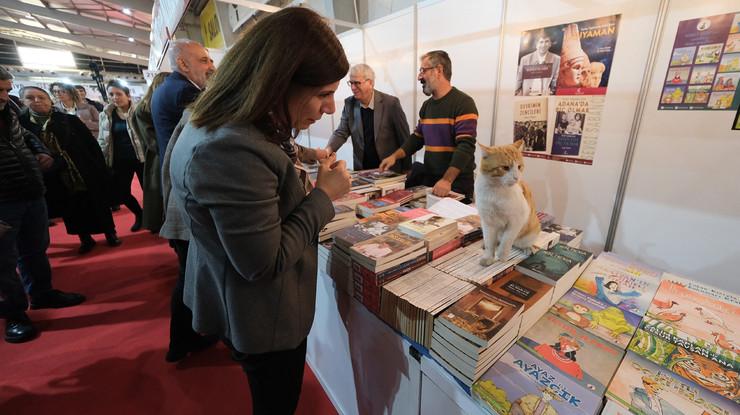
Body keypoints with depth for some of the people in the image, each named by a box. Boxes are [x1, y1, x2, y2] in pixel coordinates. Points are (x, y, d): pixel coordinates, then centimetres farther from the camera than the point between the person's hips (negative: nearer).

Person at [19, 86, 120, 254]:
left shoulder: (70, 120, -2)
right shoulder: (21, 124, 2)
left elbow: (92, 144, -3)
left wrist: (100, 170, -8)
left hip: (87, 175, -2)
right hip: (56, 182, 2)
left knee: (98, 206, 7)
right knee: (72, 212, 12)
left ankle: (110, 233, 23)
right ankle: (85, 239, 28)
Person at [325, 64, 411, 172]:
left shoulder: (391, 103, -12)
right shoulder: (349, 103, 0)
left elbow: (404, 138, -7)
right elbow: (341, 133, 0)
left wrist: (407, 171, -5)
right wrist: (328, 150, -20)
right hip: (361, 169, 3)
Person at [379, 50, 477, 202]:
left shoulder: (463, 103, -12)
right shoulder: (426, 105, 11)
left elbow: (466, 146, -22)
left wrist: (447, 180, -32)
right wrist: (395, 156, 2)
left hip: (456, 184, -6)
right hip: (428, 179, 7)